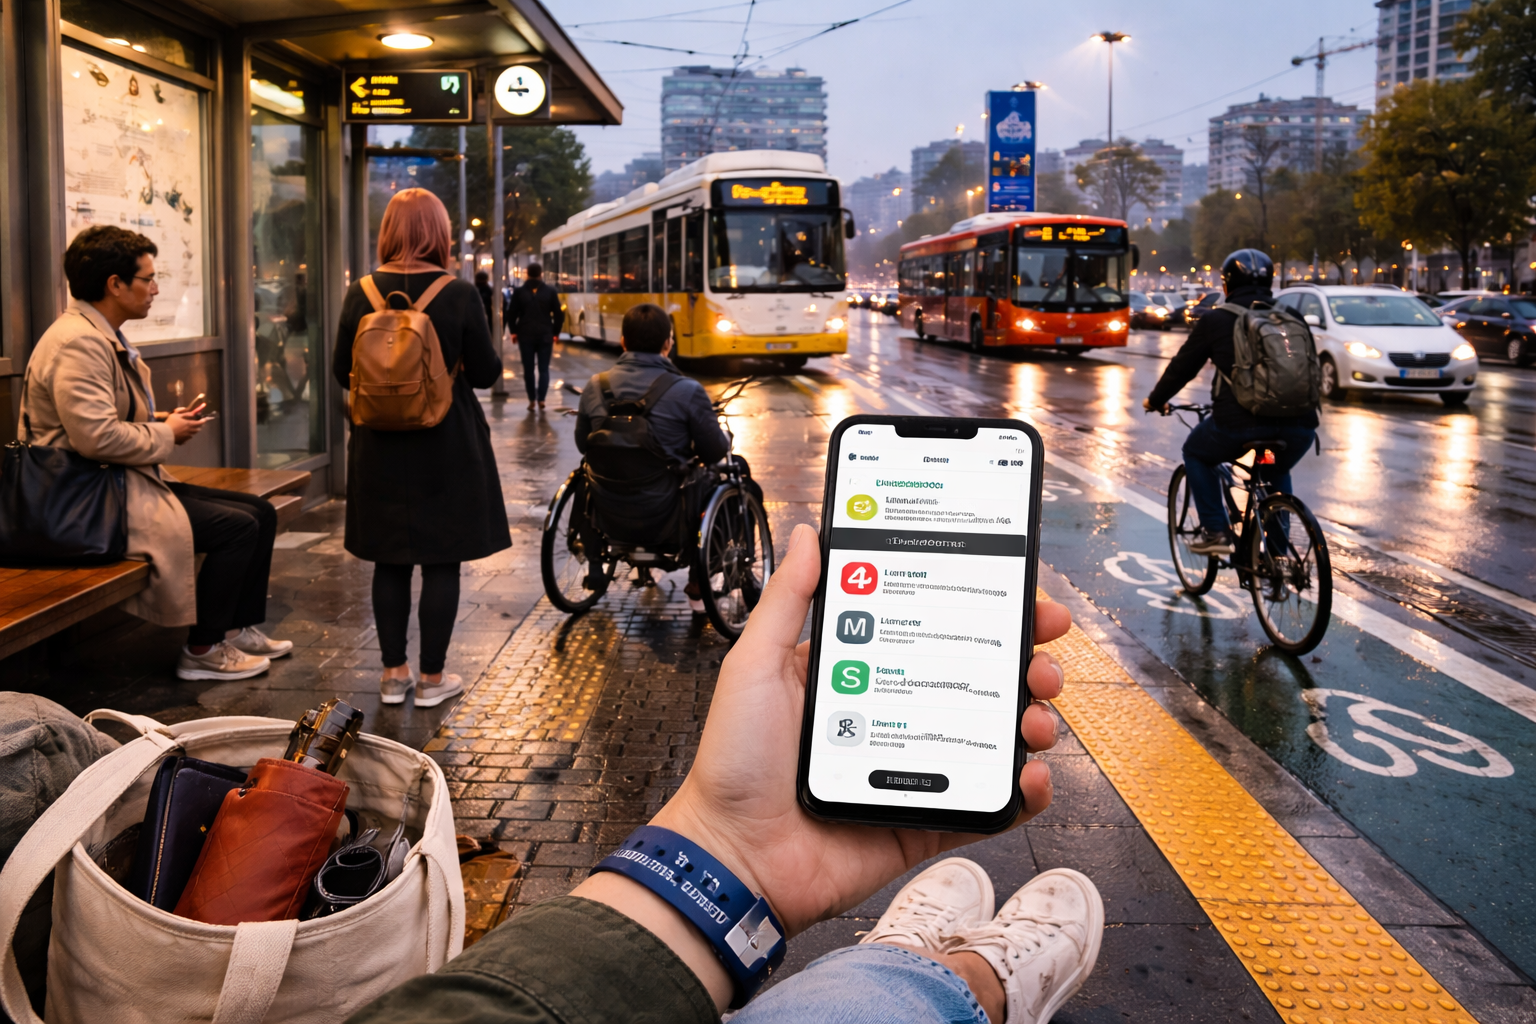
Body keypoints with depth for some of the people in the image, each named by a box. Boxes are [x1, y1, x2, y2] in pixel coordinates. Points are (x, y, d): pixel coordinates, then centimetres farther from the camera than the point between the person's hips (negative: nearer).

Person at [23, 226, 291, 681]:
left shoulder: (105, 337, 15)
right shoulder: (77, 342, -20)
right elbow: (97, 437, -30)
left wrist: (164, 421, 7)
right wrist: (167, 434, -14)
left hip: (129, 483, 11)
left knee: (261, 511, 7)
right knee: (238, 525, -19)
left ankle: (242, 629, 18)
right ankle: (202, 652, -5)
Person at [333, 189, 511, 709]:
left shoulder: (361, 293, -3)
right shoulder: (459, 294, -11)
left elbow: (342, 372, 3)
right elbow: (486, 372, -6)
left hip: (380, 447, 3)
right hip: (447, 447, -3)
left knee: (390, 561, 12)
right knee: (441, 562, 6)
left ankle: (394, 673, 20)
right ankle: (432, 678, 12)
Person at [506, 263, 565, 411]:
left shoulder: (519, 292, 0)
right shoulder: (550, 292, 1)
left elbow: (512, 314, -1)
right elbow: (559, 315, 1)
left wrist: (514, 332, 11)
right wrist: (555, 332, 10)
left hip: (525, 335, 0)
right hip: (545, 335, 0)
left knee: (528, 369, 7)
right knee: (543, 369, 5)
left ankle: (532, 400, 5)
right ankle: (541, 399, -4)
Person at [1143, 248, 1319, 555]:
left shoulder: (1216, 320, 9)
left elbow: (1183, 366, 16)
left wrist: (1156, 400, 33)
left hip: (1241, 423, -4)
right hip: (1299, 426, 4)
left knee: (1196, 452, 26)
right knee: (1276, 475, 34)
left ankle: (1215, 532, 16)